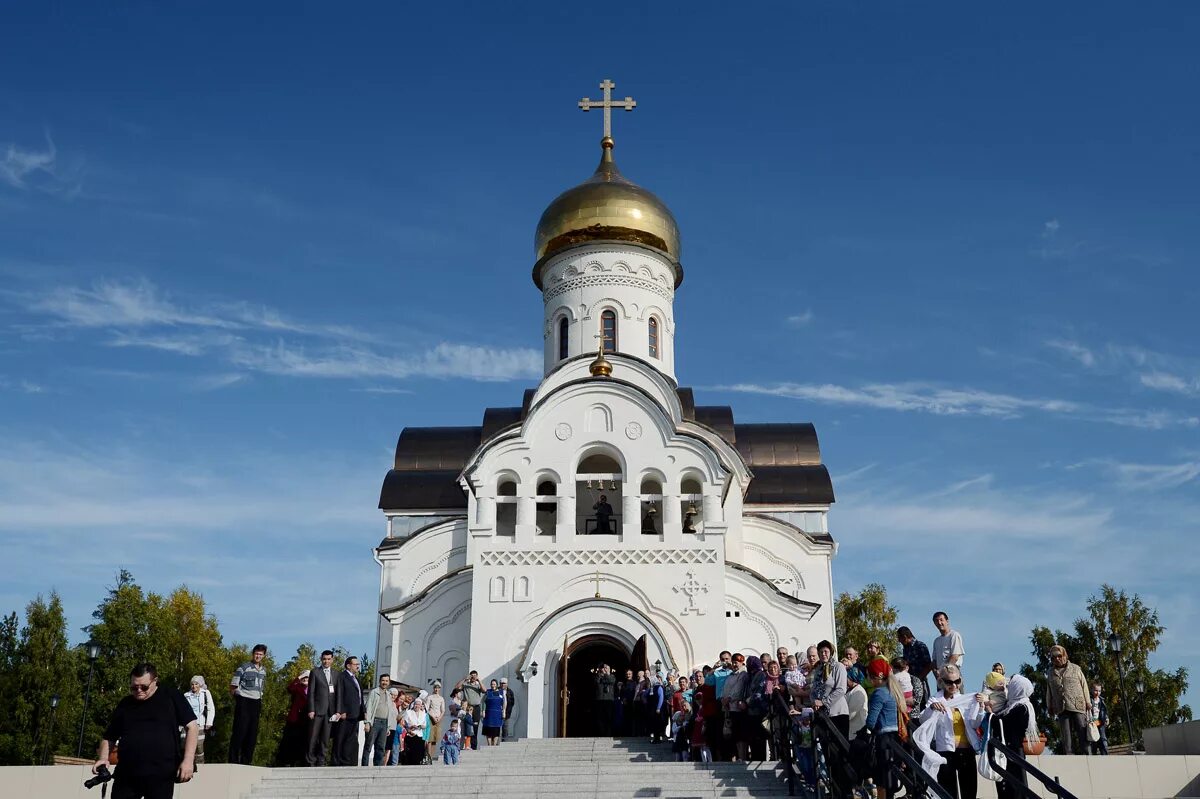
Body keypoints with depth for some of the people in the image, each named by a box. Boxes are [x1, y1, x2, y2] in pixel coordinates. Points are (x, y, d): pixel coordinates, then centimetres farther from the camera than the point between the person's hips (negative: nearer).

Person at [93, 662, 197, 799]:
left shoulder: (171, 697, 1)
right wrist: (103, 758, -1)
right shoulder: (124, 705, 12)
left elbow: (192, 726, -1)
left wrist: (188, 760, -11)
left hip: (162, 777, -3)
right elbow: (109, 737, 20)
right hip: (126, 776, 4)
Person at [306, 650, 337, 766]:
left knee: (325, 738, 4)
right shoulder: (315, 672, 3)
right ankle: (311, 761, 4)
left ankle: (320, 761, 9)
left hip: (330, 711, 3)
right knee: (313, 737, -1)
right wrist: (311, 710, -10)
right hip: (317, 709, -3)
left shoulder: (335, 675, 13)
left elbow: (337, 693, 11)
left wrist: (337, 710, 3)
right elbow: (311, 692, -2)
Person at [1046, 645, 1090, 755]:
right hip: (1061, 709, 2)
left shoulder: (1075, 668, 10)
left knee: (1082, 733, -5)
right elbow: (1049, 692, 18)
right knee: (1066, 737, -2)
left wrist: (1088, 702, 2)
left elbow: (1084, 685, 9)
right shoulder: (1051, 673, 15)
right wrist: (1050, 707, 13)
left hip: (1078, 706, -2)